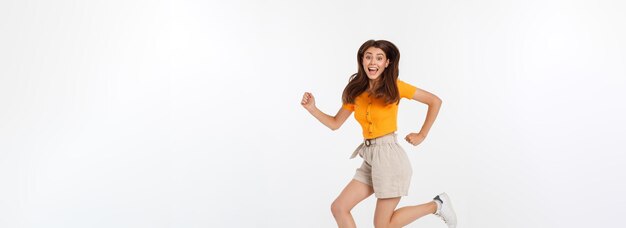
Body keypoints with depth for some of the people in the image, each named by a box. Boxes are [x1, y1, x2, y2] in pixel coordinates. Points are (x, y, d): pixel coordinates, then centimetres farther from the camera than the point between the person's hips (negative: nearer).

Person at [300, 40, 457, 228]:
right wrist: (312, 108, -3)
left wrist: (422, 135, 0)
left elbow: (435, 101, 0)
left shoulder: (394, 86, -7)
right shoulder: (355, 91, 7)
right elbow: (335, 123, 10)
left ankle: (436, 205, 17)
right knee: (338, 208, 2)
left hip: (389, 156, -6)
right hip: (370, 158, 6)